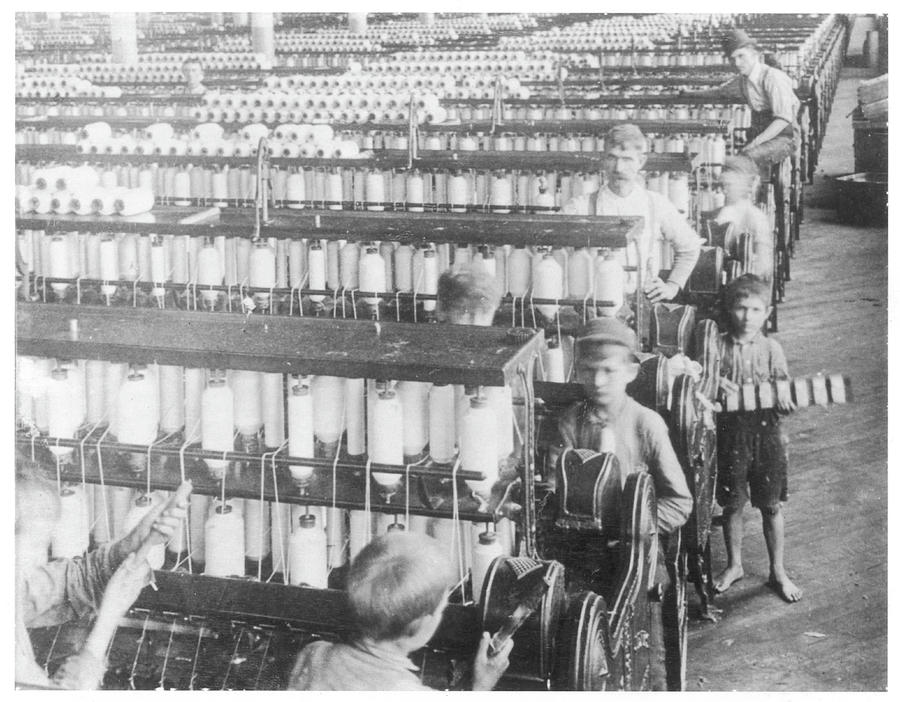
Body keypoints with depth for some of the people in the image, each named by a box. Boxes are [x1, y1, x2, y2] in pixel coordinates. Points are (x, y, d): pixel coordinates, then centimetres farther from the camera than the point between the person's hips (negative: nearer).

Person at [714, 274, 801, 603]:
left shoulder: (771, 348, -2)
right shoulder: (718, 345, -3)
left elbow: (783, 389, 1)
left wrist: (784, 401, -22)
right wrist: (716, 384, -20)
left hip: (766, 431, 0)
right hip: (730, 431, 0)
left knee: (771, 505, 9)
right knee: (733, 504, 11)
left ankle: (778, 571, 24)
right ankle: (734, 565, 31)